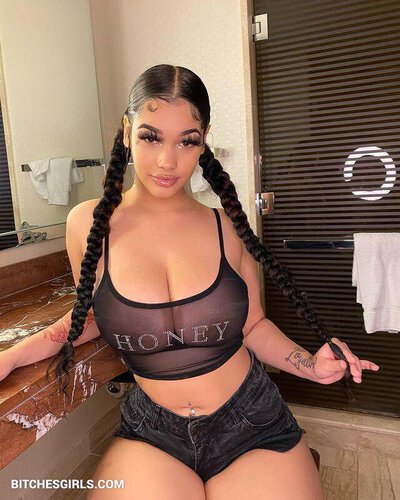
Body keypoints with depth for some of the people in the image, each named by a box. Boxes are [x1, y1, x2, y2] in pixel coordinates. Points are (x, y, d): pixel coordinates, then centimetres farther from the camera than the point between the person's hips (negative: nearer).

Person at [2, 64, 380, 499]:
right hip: (151, 435, 0)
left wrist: (310, 365, -11)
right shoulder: (89, 224, -7)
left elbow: (252, 325, 3)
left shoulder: (227, 226, -6)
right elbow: (90, 317, 8)